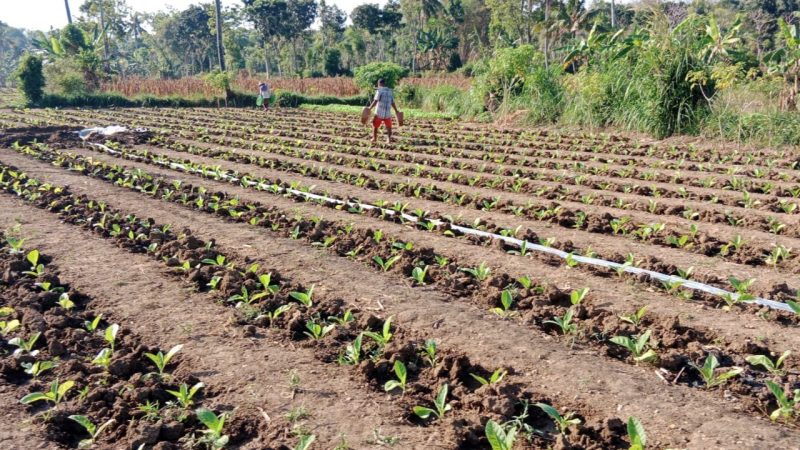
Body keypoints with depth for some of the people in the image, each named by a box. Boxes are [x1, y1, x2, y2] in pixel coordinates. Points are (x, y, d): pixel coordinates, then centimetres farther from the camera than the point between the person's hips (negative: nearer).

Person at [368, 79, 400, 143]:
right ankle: (389, 139, 6)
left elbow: (375, 101, -16)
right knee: (388, 126, 16)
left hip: (379, 113, -4)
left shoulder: (379, 91, -7)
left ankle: (374, 138, 18)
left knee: (375, 125, 14)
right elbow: (393, 103, 10)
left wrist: (369, 108, -13)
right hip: (388, 113, 4)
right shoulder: (390, 91, 9)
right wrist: (396, 111, 19)